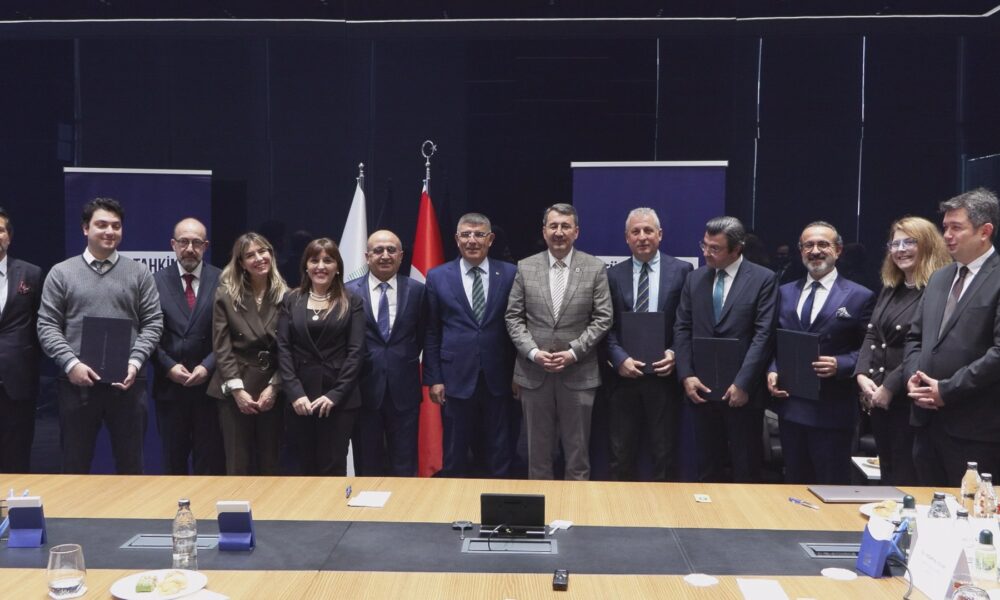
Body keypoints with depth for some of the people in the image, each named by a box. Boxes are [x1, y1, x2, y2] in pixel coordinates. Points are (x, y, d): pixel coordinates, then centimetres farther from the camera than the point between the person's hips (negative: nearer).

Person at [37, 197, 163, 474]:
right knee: (75, 465, 8)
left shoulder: (139, 273, 7)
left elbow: (153, 323, 3)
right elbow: (47, 326, 1)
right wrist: (71, 363, -13)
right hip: (77, 382, 0)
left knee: (130, 464, 8)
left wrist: (135, 362, -11)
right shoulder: (61, 273, 6)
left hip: (127, 382, 0)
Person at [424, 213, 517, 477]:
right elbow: (431, 333, 4)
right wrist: (433, 378, 0)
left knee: (499, 452, 11)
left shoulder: (510, 274, 1)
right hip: (456, 377, 0)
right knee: (455, 453, 10)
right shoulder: (437, 277, 2)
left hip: (498, 378, 0)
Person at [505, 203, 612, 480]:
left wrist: (573, 352, -12)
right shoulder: (525, 268, 4)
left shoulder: (595, 268, 0)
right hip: (534, 372, 1)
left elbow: (603, 318, -3)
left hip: (579, 373, -1)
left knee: (577, 449, 8)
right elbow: (513, 317, 3)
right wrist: (533, 352, -11)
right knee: (538, 448, 10)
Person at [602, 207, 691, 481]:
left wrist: (675, 353, -12)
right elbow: (607, 326, 4)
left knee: (663, 456, 8)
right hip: (625, 374, 2)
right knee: (620, 457, 8)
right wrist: (620, 359, -10)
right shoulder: (613, 275, 7)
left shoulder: (681, 270, 2)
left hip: (664, 374, -1)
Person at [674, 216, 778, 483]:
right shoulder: (695, 279, 10)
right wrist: (686, 375, -4)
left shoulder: (763, 279, -4)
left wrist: (743, 383, -16)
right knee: (707, 468, 13)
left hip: (742, 390, -4)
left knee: (745, 471, 7)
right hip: (702, 388, 4)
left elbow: (763, 335, -11)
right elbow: (682, 330, 8)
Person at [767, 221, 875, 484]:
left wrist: (839, 365, -20)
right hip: (790, 407, 4)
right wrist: (772, 371, -2)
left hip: (832, 412, -4)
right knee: (794, 487, 15)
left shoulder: (859, 297, -2)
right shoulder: (784, 292, 12)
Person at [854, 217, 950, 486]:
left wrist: (891, 387, -18)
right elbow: (872, 335, 12)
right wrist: (862, 375, -3)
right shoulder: (889, 289, 14)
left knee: (907, 480, 1)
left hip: (910, 399, -8)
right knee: (887, 475, 16)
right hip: (878, 398, 8)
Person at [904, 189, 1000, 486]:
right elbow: (915, 335, 18)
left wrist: (947, 390, -16)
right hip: (928, 421, 7)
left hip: (974, 428, -7)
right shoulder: (939, 278, 16)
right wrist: (913, 377, 0)